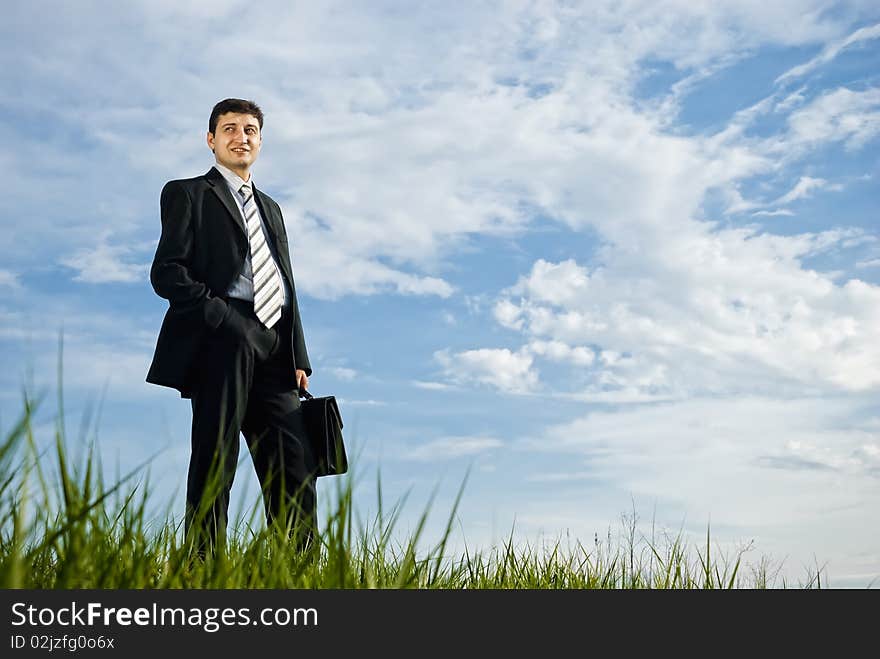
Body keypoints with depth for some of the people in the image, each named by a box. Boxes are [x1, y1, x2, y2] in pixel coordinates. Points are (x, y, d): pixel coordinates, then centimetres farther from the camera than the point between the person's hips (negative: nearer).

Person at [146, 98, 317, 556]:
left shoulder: (270, 208, 30)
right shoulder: (187, 194, 10)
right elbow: (166, 273, -3)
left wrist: (298, 358, 14)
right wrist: (223, 318, -16)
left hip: (273, 350, 6)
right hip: (221, 342, -6)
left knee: (296, 475, -2)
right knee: (215, 463, -9)